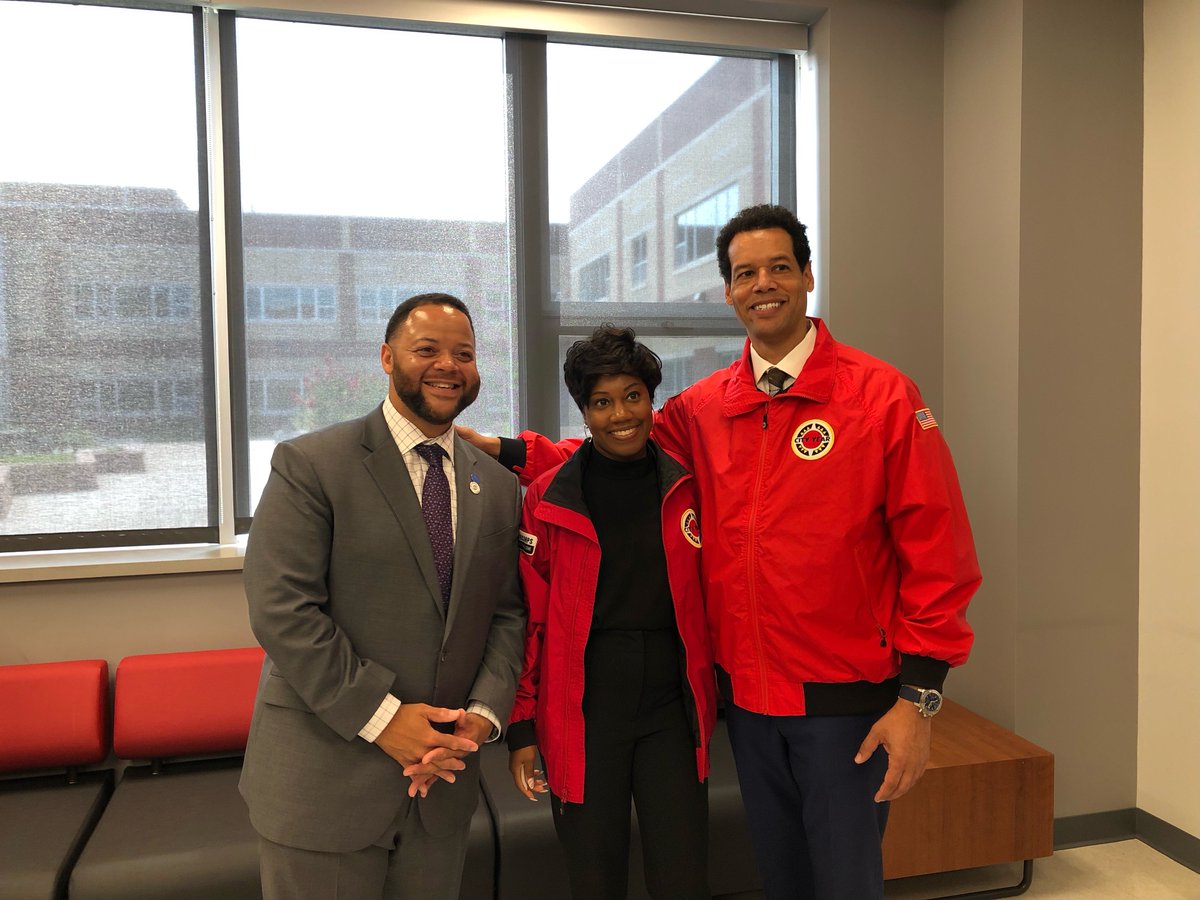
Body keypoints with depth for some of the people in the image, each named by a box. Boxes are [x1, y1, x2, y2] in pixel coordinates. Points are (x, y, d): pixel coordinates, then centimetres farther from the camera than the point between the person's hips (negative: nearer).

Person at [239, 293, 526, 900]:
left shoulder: (498, 486, 7)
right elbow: (280, 610, -15)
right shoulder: (311, 464, -9)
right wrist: (380, 716, -17)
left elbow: (507, 614, 8)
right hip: (323, 777, -4)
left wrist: (485, 712, -8)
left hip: (443, 771, 5)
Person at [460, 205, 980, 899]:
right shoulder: (703, 408, 2)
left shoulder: (882, 395, -10)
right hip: (747, 695, 4)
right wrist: (504, 450, 1)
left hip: (848, 702, -4)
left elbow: (936, 552, -10)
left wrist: (919, 698, -12)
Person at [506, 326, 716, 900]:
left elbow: (702, 599, 10)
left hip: (672, 710, 1)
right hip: (583, 716, -1)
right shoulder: (547, 500, -3)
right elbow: (531, 620, 0)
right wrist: (522, 727, -1)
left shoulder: (686, 489, 1)